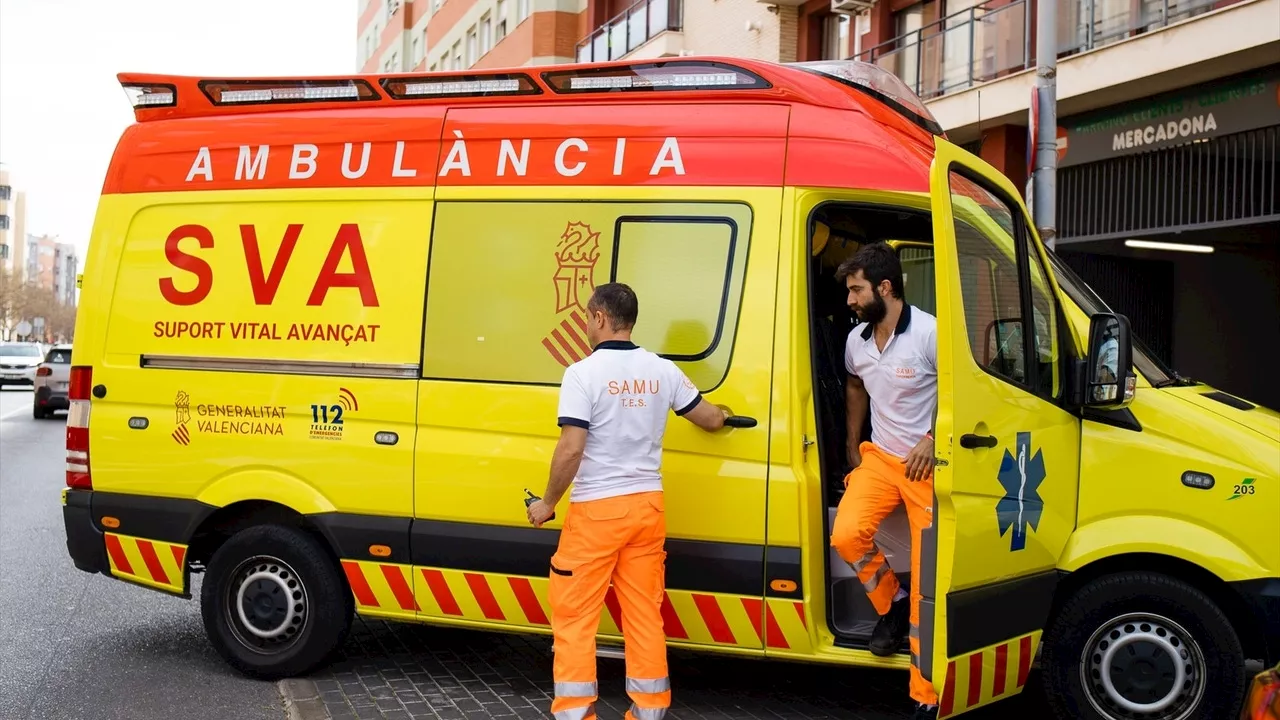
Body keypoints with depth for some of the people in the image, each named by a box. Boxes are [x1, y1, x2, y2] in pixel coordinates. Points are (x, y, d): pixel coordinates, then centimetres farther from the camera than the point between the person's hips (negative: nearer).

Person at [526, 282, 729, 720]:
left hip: (597, 509, -5)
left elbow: (571, 449, -18)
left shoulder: (584, 373, -13)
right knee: (644, 614, 12)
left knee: (574, 614, 5)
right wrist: (721, 415, 39)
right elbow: (711, 420, 15)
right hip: (647, 506, 5)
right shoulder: (662, 371, 4)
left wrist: (547, 503, -4)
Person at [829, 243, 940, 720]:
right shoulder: (856, 340, 5)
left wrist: (932, 440, -19)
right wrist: (853, 446, 21)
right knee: (846, 535, -19)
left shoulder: (929, 333, -18)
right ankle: (891, 604, 12)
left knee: (928, 580, -4)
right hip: (879, 457, 6)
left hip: (927, 464, -5)